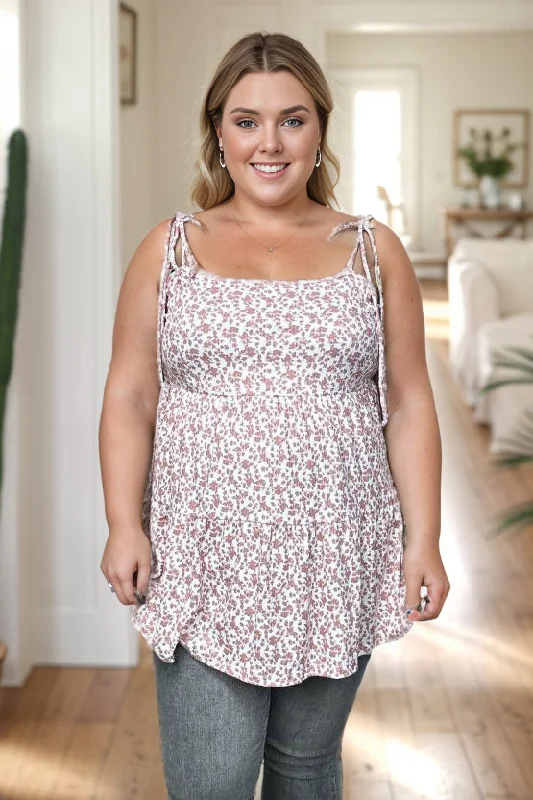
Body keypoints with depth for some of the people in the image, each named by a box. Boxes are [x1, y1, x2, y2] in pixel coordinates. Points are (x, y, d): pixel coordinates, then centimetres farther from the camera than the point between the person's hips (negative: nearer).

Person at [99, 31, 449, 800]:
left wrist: (424, 541, -2)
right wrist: (124, 525, -7)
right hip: (203, 564, -1)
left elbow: (408, 407, 4)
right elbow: (129, 399, 3)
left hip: (333, 564, 1)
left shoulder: (374, 252, 5)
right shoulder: (169, 248, 5)